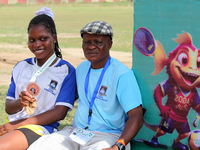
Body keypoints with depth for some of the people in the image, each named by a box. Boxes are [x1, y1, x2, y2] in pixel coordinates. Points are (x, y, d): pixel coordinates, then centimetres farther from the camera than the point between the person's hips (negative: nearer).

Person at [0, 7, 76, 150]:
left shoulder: (66, 71, 2)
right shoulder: (21, 67, 19)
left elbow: (60, 112, -6)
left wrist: (17, 124, -10)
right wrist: (19, 103, -10)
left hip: (41, 128, -5)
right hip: (12, 126, 5)